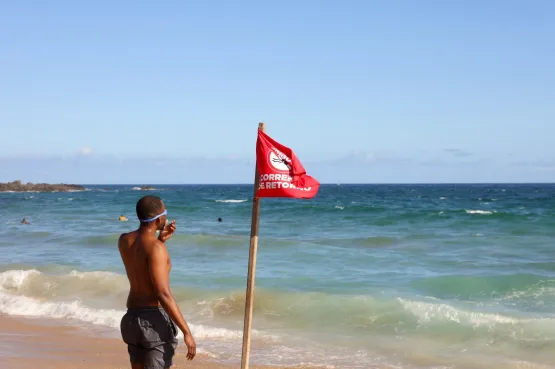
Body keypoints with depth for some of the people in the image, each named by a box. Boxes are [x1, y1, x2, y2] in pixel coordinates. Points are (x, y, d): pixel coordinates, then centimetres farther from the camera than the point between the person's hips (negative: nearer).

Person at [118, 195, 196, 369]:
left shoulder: (123, 240, 4)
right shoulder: (155, 247, -19)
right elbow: (164, 295, -24)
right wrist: (186, 331, -22)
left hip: (132, 317, 8)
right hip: (155, 320, -8)